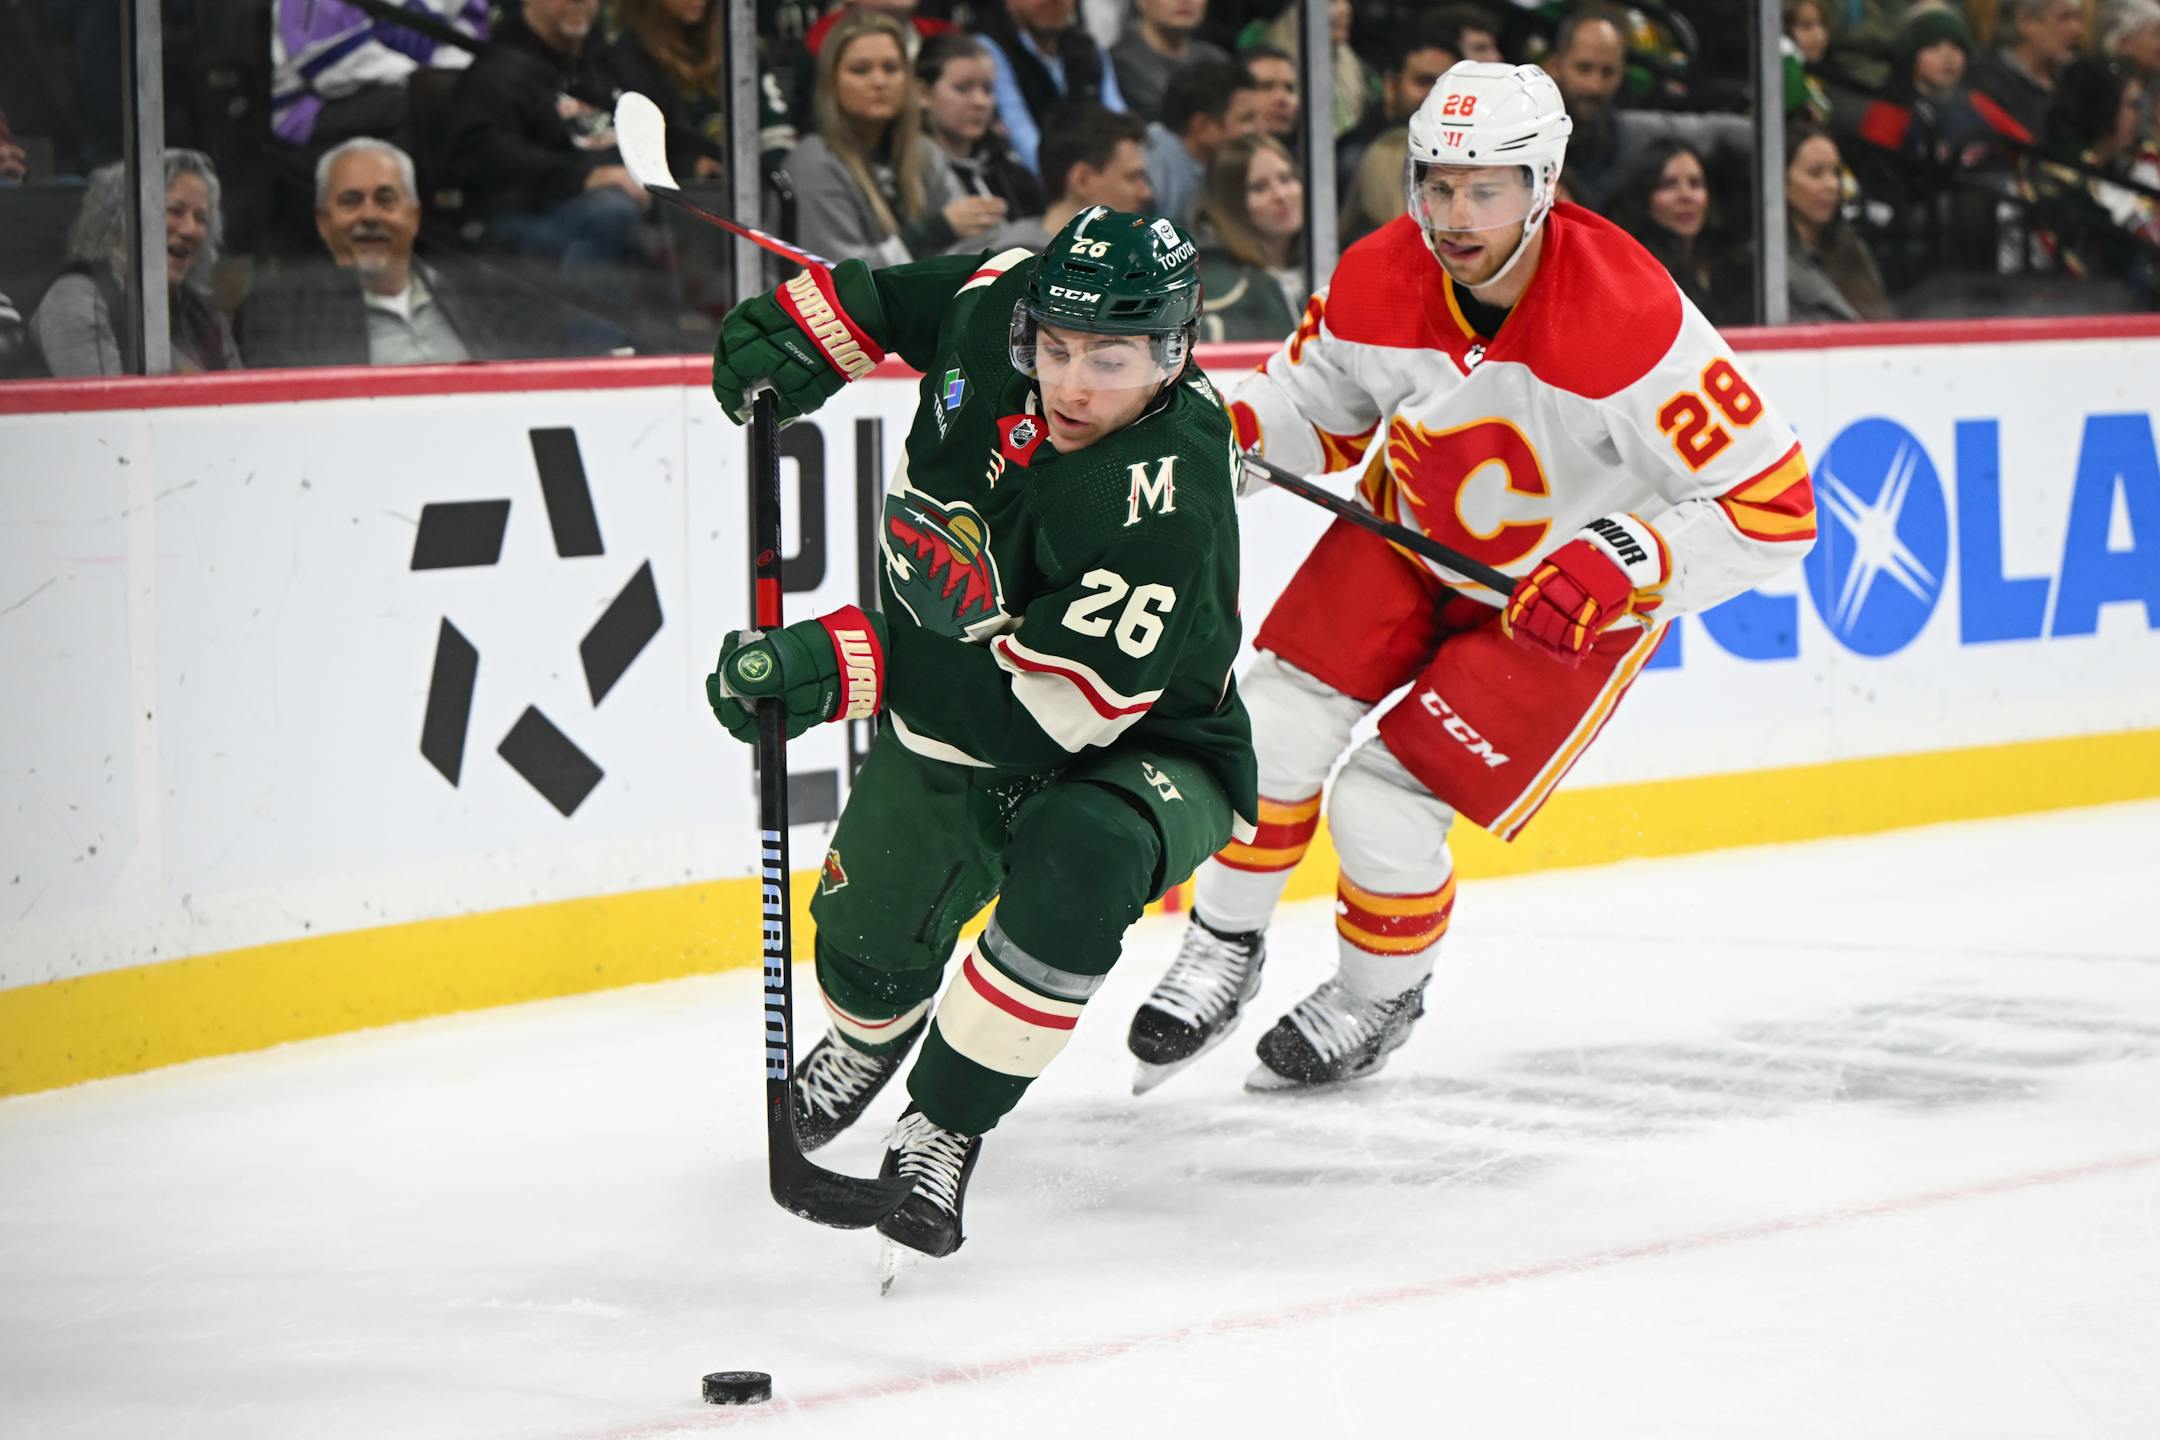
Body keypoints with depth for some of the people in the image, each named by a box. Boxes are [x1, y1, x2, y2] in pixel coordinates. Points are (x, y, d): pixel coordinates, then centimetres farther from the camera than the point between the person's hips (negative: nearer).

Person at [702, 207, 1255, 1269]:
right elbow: (923, 292, 10)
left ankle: (942, 1128, -18)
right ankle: (867, 1039, 48)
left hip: (1142, 751, -6)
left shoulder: (1163, 510, -37)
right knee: (870, 926, 8)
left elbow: (1047, 708, -39)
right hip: (950, 719, 7)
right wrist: (807, 328, -1)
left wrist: (847, 664, -42)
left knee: (1075, 862, -36)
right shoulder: (993, 314, -18)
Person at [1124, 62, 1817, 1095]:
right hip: (1410, 533, 5)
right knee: (1279, 718, -13)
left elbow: (1773, 504, -29)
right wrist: (1232, 428, -20)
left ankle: (1380, 995, 21)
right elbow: (1319, 408, 2)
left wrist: (1621, 565, -40)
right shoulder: (1379, 282, -18)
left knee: (1382, 809, -11)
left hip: (1576, 590, -4)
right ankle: (1222, 954, 11)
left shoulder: (1628, 319, -33)